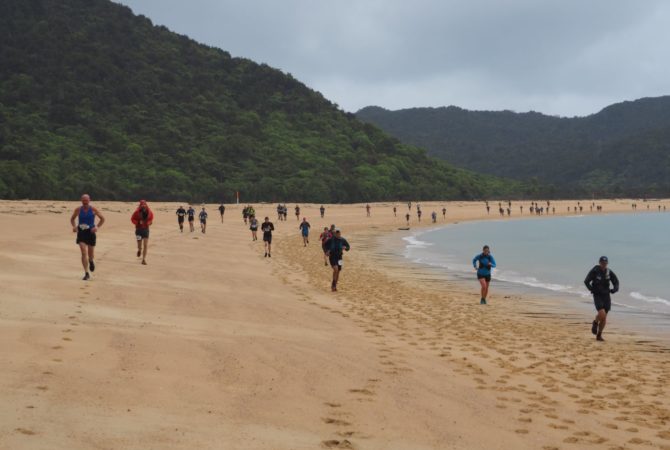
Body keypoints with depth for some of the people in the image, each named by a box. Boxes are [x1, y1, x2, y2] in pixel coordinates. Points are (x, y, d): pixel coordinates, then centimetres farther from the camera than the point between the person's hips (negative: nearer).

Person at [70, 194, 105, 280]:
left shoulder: (93, 209, -4)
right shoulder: (78, 209, -1)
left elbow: (102, 219, 5)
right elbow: (72, 219, 14)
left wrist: (97, 227, -10)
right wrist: (74, 226, -5)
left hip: (90, 232, 0)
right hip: (81, 232, 0)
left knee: (90, 253, 11)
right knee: (83, 253, -11)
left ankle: (91, 261, 49)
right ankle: (86, 274, -8)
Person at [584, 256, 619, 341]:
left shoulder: (609, 272, 1)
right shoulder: (594, 271, -9)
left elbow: (616, 281, 13)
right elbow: (586, 281, -10)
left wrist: (615, 289, -6)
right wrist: (592, 289, -23)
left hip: (606, 296, 4)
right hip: (597, 296, -4)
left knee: (604, 318, 5)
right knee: (602, 314, -23)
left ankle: (599, 335, 20)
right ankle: (595, 322, 11)